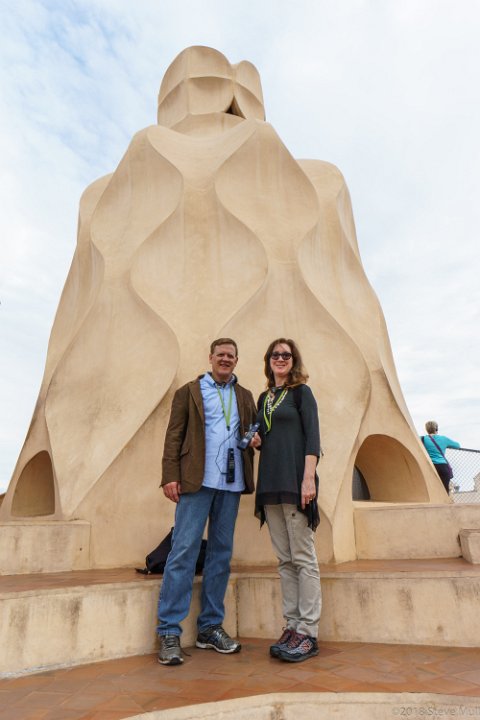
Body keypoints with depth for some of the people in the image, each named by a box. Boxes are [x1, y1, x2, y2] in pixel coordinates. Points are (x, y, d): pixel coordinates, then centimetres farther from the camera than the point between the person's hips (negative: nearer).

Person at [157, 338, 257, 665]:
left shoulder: (245, 396, 17)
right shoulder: (189, 391, 7)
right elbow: (174, 436, 1)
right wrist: (170, 476, -8)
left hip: (231, 483, 4)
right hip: (197, 480, -3)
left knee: (221, 554, 9)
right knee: (184, 552, -3)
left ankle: (210, 627, 23)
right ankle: (169, 632, 9)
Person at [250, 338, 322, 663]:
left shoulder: (301, 391, 0)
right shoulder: (264, 398, 17)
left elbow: (312, 436, -8)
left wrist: (309, 478, -17)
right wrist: (255, 441, 1)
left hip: (295, 481, -6)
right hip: (270, 484, 6)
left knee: (303, 558, 0)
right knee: (285, 560, 11)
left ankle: (308, 633, 9)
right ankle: (293, 627, 20)